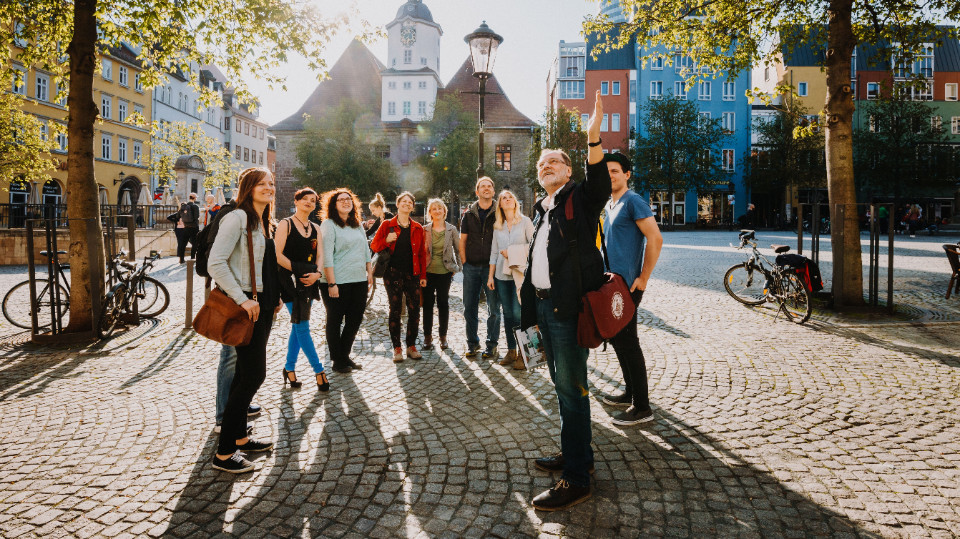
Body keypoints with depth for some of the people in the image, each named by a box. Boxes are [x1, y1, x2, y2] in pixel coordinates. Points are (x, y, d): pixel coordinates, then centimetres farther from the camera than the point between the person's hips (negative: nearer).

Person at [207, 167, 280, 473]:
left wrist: (274, 297, 15)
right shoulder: (237, 218, -13)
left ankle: (239, 438, 28)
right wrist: (242, 299, -21)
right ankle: (223, 453, 2)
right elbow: (215, 263, -20)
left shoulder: (265, 222, 15)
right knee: (254, 373, -8)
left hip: (261, 303, 9)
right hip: (245, 304, -9)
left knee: (246, 372, 15)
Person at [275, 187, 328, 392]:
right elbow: (279, 255, -10)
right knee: (302, 327, -5)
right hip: (291, 281, -6)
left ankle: (289, 368, 22)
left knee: (297, 326, 11)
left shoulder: (316, 228, 14)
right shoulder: (286, 224, -2)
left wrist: (316, 273, -11)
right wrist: (298, 271, -16)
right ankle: (319, 370, 1)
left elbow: (320, 255, 8)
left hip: (309, 282, 6)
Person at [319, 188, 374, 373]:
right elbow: (326, 256, -14)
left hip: (359, 281, 7)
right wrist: (331, 283, -18)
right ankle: (337, 361, 17)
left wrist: (369, 272, 14)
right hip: (338, 283, -7)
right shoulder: (328, 225, -8)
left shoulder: (358, 225, 13)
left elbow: (366, 250, 20)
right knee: (335, 321, 6)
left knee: (355, 320, 11)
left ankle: (345, 356, 26)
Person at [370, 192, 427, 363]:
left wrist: (423, 275, 6)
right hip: (393, 272, -2)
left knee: (414, 310, 0)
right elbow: (374, 246, 4)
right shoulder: (387, 225, 4)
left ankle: (411, 346, 13)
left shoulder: (417, 228, 10)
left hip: (412, 273, 2)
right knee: (395, 310, 2)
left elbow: (422, 253, 10)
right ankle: (397, 348, 11)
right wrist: (386, 240, -16)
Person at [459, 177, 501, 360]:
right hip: (471, 267, 2)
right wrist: (464, 262, 3)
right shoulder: (469, 214, 9)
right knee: (469, 308, 6)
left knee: (494, 308, 1)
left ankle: (492, 345, 12)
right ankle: (472, 343, 20)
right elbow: (462, 240, 11)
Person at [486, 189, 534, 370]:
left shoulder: (525, 221, 3)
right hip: (502, 274, 4)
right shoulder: (497, 226, 14)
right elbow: (494, 252, 14)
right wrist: (490, 276, 9)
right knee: (507, 314, 7)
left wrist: (514, 253, -12)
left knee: (518, 313, -10)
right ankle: (511, 351, 16)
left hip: (520, 273, -4)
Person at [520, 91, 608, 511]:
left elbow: (601, 183, -26)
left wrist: (593, 135, -39)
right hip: (543, 304, 9)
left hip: (568, 306, -9)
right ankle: (577, 453, 31)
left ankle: (576, 479, 1)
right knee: (561, 384, 16)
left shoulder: (580, 198, -3)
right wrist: (529, 298, 18)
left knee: (571, 387, -6)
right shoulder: (542, 209, 19)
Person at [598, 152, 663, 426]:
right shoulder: (608, 205, 16)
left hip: (627, 285, -9)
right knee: (617, 339, 16)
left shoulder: (633, 201, -11)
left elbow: (655, 239, -19)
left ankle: (642, 407, 4)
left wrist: (643, 278, -17)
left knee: (627, 343, -6)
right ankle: (630, 393, 29)